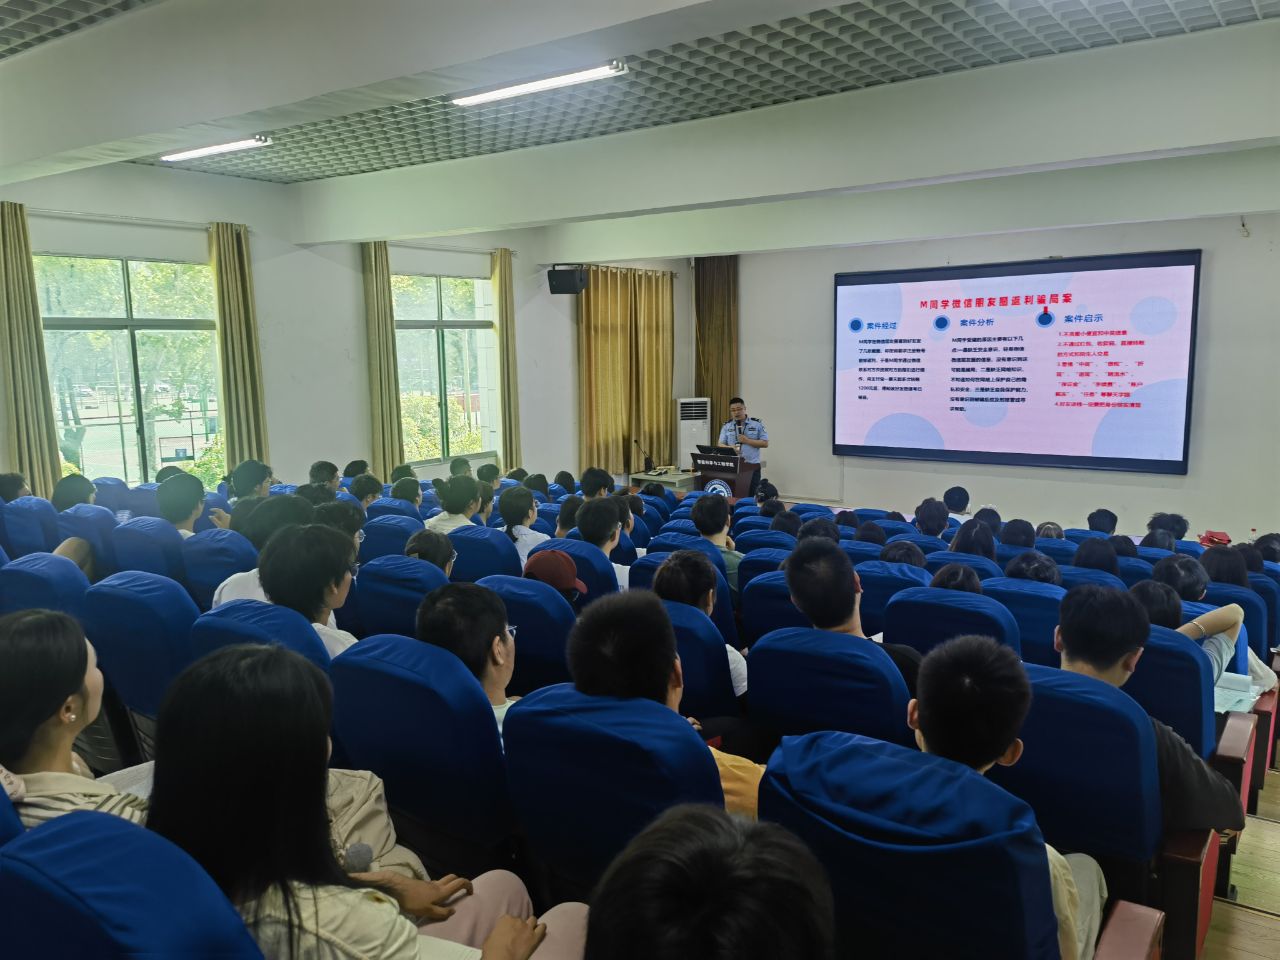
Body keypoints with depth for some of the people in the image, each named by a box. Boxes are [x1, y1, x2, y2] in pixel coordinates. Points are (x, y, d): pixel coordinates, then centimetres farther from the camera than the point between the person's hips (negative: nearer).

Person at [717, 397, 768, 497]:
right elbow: (720, 444, 4)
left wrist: (747, 441, -12)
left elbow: (765, 443, -1)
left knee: (751, 496, -1)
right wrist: (729, 448, -18)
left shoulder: (757, 424, 3)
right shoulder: (727, 426, 9)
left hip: (752, 466, -2)